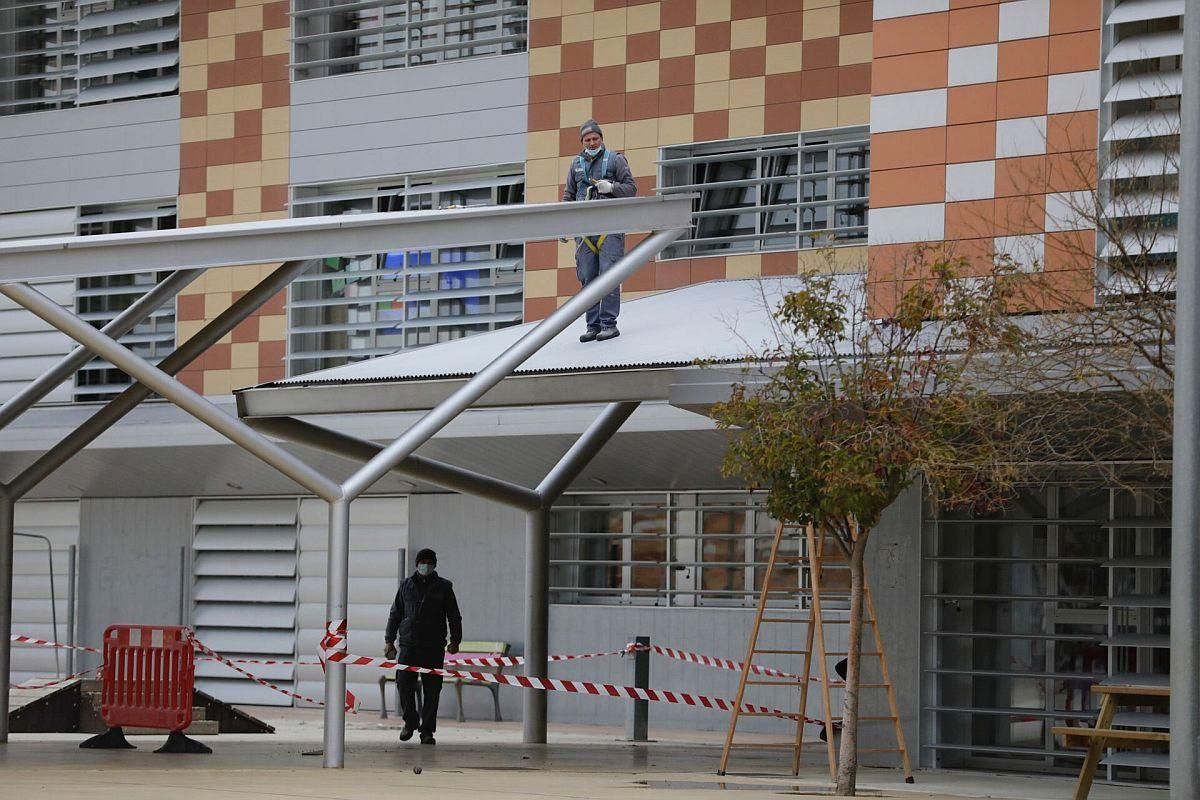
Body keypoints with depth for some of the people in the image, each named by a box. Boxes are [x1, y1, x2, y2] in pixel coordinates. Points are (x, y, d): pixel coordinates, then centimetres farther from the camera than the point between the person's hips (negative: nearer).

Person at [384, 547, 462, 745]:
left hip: (434, 647, -1)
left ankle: (427, 730, 5)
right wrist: (389, 640, 10)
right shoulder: (406, 585, 11)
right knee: (404, 683, -7)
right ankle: (410, 722, 13)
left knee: (432, 689, -2)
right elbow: (395, 614, 15)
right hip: (408, 645, 1)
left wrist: (455, 640, 0)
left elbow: (454, 616, 9)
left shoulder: (443, 587, 8)